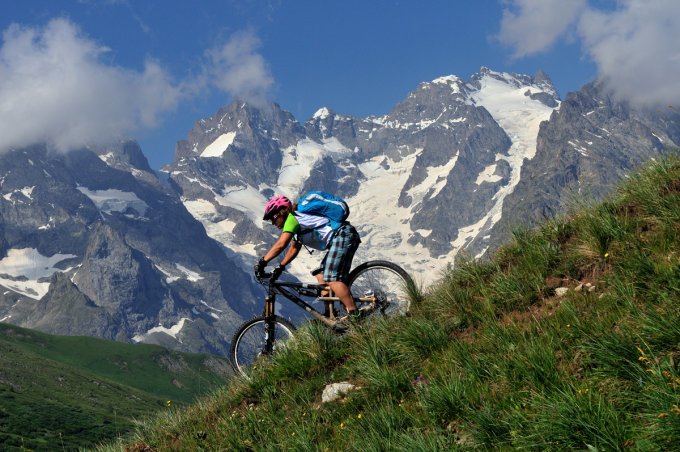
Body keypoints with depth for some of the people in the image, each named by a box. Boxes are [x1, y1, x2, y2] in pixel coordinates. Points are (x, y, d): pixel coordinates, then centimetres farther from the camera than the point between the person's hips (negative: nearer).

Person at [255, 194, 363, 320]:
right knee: (321, 276, 12)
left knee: (332, 279, -17)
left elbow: (280, 245, -20)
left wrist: (262, 262, -16)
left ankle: (355, 316, -22)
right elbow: (294, 248, 27)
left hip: (343, 235, -11)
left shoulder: (292, 219, -9)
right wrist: (280, 267, 20)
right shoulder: (296, 221, 22)